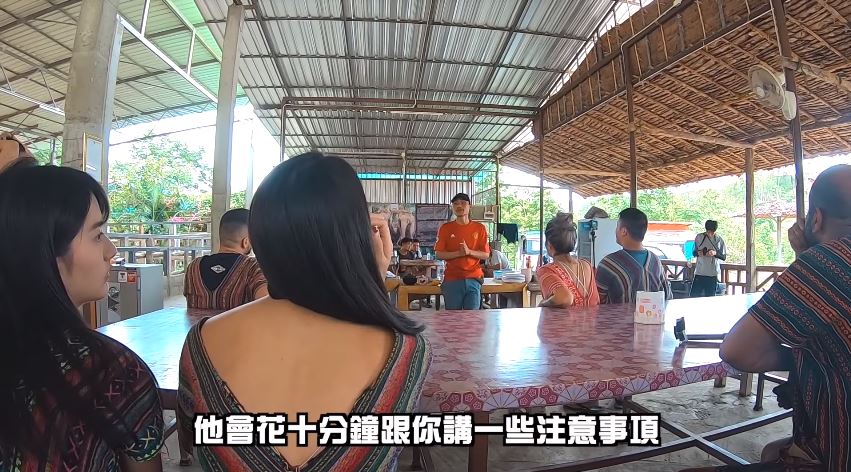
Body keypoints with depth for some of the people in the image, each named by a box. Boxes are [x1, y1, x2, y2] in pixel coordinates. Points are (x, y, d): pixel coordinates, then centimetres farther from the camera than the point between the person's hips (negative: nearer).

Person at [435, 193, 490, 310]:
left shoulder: (479, 228, 6)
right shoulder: (445, 228, 4)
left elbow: (486, 254, 6)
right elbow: (439, 254, 0)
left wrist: (469, 251, -13)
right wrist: (458, 253, -15)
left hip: (474, 279, 1)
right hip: (452, 280, 0)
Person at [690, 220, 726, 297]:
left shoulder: (719, 239, 0)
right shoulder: (699, 237, 3)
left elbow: (724, 257, 3)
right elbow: (693, 253, 11)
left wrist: (715, 253, -17)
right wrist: (698, 253, -12)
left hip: (713, 274, -1)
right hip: (699, 273, 1)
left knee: (710, 297, 4)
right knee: (694, 296, -2)